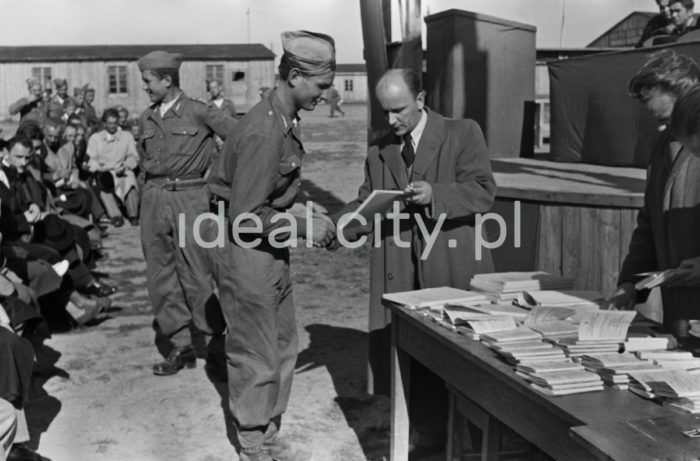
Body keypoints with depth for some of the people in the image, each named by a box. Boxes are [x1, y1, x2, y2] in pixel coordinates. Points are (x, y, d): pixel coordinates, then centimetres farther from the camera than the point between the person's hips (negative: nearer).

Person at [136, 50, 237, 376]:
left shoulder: (198, 112, -5)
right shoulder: (147, 118, 12)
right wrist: (148, 192, 14)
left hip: (190, 199, -6)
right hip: (154, 199, 6)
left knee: (195, 276, -6)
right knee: (161, 277, 6)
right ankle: (179, 346, 16)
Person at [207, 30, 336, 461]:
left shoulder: (286, 121, 4)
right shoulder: (263, 133, -25)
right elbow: (245, 215, -24)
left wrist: (311, 221, 4)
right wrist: (303, 227, -18)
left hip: (274, 251, 9)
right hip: (248, 253, -9)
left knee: (283, 348, 17)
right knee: (256, 357, 5)